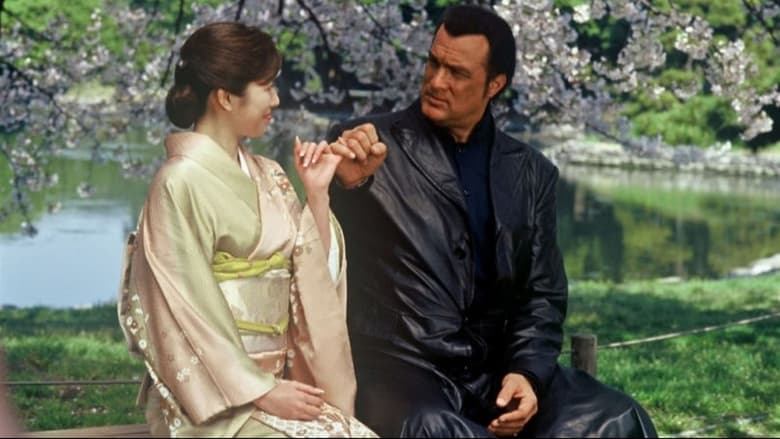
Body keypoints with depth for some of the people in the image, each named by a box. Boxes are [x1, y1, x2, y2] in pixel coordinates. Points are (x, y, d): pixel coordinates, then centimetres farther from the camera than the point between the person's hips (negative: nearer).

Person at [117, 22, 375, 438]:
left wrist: (317, 193, 0)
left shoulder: (266, 176, 11)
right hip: (217, 396, -6)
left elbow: (315, 274, 11)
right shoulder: (182, 182, -11)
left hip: (275, 381, 6)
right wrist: (260, 392, -16)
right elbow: (185, 310, -14)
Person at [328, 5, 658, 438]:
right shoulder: (366, 146, 1)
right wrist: (346, 185, -24)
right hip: (400, 365, -4)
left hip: (497, 366, 4)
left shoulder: (531, 173, 11)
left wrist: (526, 372, -8)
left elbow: (543, 294, 12)